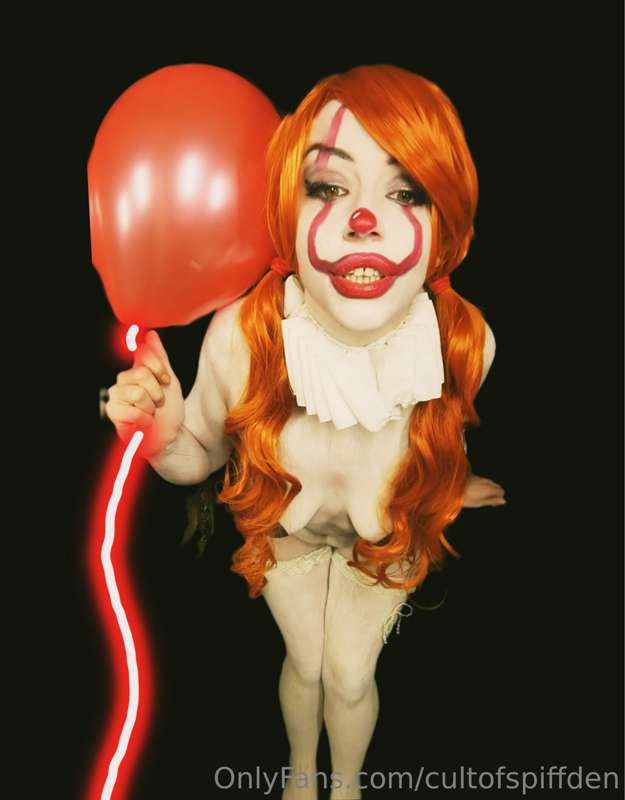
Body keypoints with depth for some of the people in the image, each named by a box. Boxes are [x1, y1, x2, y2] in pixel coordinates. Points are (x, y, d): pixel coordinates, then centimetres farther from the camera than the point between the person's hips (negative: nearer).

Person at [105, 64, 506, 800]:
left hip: (389, 536, 0)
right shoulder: (241, 339, -37)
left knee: (351, 677, 17)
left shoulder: (465, 344, -33)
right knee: (303, 663, 20)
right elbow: (201, 455, -18)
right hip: (284, 526, 0)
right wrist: (162, 436, -36)